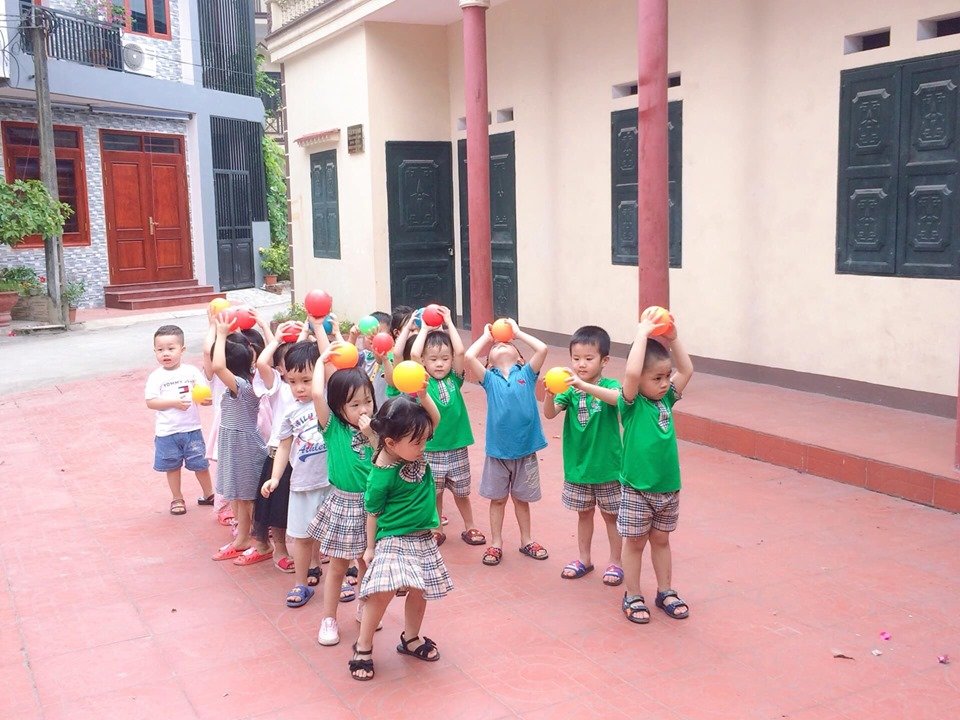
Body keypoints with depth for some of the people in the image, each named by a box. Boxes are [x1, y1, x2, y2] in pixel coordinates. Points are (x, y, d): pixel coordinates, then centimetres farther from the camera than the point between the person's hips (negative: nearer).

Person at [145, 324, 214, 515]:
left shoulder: (191, 371, -1)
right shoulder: (156, 376, -5)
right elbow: (150, 402, -10)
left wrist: (206, 399, -22)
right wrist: (175, 402, -21)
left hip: (191, 429, 1)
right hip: (166, 432, 0)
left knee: (200, 464, 10)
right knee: (172, 466, 13)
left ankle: (208, 494, 29)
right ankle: (177, 499, 29)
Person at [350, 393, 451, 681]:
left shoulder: (412, 450, -5)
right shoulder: (381, 475, -19)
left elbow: (435, 419, -4)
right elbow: (373, 513, -8)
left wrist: (423, 395, -21)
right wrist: (371, 547, 0)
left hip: (423, 539, 6)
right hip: (394, 541, -6)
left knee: (419, 591, 14)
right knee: (383, 591, -16)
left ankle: (411, 638, 36)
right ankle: (363, 647, 4)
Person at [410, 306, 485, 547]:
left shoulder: (454, 379, 0)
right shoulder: (422, 381, -4)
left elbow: (460, 351, -14)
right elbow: (414, 353, -19)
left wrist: (449, 323, -8)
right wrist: (425, 328, -8)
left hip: (457, 447, 1)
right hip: (430, 448, -1)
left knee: (461, 492, 14)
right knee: (433, 492, 10)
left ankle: (469, 527, 30)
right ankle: (436, 530, 27)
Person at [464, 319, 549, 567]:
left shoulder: (526, 374, 0)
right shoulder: (490, 379, -1)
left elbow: (542, 349, -14)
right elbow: (469, 356, -16)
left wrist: (518, 332, -1)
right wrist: (486, 336, 0)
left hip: (526, 451, 0)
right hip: (498, 451, 0)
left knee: (522, 498, 16)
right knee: (497, 499, 14)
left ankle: (526, 541, 32)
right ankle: (496, 544, 27)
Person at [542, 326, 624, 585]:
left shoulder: (609, 385, -12)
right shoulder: (570, 389, -4)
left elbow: (618, 397, -35)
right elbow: (550, 413, -16)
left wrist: (584, 385, -47)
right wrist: (549, 394, -37)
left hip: (607, 466, -3)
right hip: (577, 466, 3)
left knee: (611, 515, 12)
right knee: (584, 514, 19)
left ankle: (615, 562, 25)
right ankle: (584, 559, 33)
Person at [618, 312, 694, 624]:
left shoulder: (666, 399, 3)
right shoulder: (632, 403, -15)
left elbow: (687, 370, 6)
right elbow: (631, 373, -33)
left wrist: (672, 339, -5)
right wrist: (642, 333, -27)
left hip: (668, 487, 5)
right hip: (637, 489, -5)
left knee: (661, 540, 19)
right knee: (635, 543, 8)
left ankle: (666, 592, 31)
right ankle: (632, 597, 20)